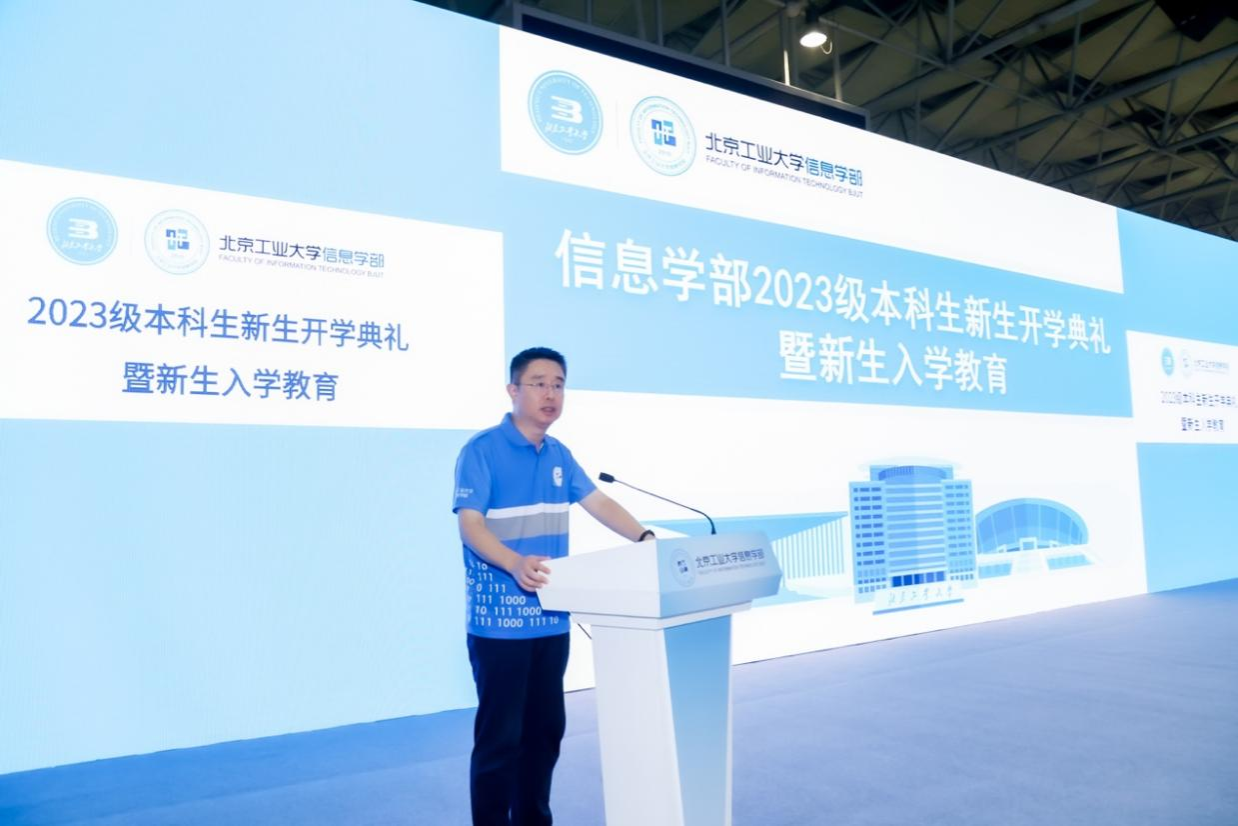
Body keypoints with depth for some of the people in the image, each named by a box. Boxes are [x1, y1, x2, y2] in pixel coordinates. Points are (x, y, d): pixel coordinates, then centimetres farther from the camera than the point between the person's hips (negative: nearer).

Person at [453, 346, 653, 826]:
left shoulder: (558, 455, 10)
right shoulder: (482, 450, -11)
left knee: (545, 729, 16)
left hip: (551, 617, 7)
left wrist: (644, 539, -4)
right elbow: (470, 524, -18)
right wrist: (514, 563, -35)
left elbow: (598, 503, 12)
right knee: (500, 735, 2)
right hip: (500, 619, -7)